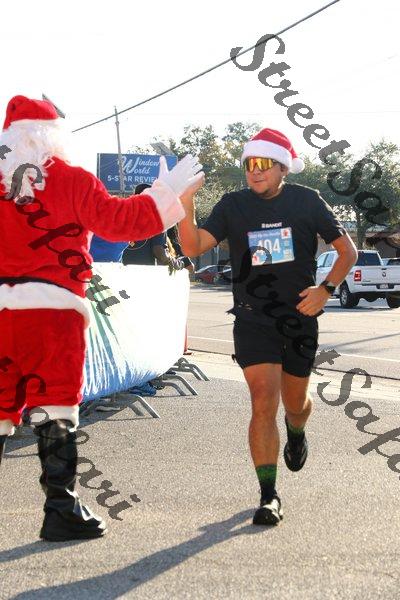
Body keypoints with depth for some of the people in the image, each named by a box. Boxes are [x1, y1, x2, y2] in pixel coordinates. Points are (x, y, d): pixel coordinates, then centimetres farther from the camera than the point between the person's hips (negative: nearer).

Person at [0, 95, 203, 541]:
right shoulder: (70, 181, -2)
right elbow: (117, 220, -4)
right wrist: (166, 193, 4)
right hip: (52, 310, -4)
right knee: (56, 412, 3)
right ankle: (61, 510, 7)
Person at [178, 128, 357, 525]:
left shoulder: (306, 201, -2)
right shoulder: (233, 206, -3)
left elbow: (347, 251, 5)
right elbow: (194, 246, -15)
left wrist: (326, 289, -10)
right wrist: (186, 205, -32)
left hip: (300, 318, 1)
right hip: (253, 321, -1)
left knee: (295, 402, 16)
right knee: (264, 403, -13)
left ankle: (296, 434, 54)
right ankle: (268, 496, -5)